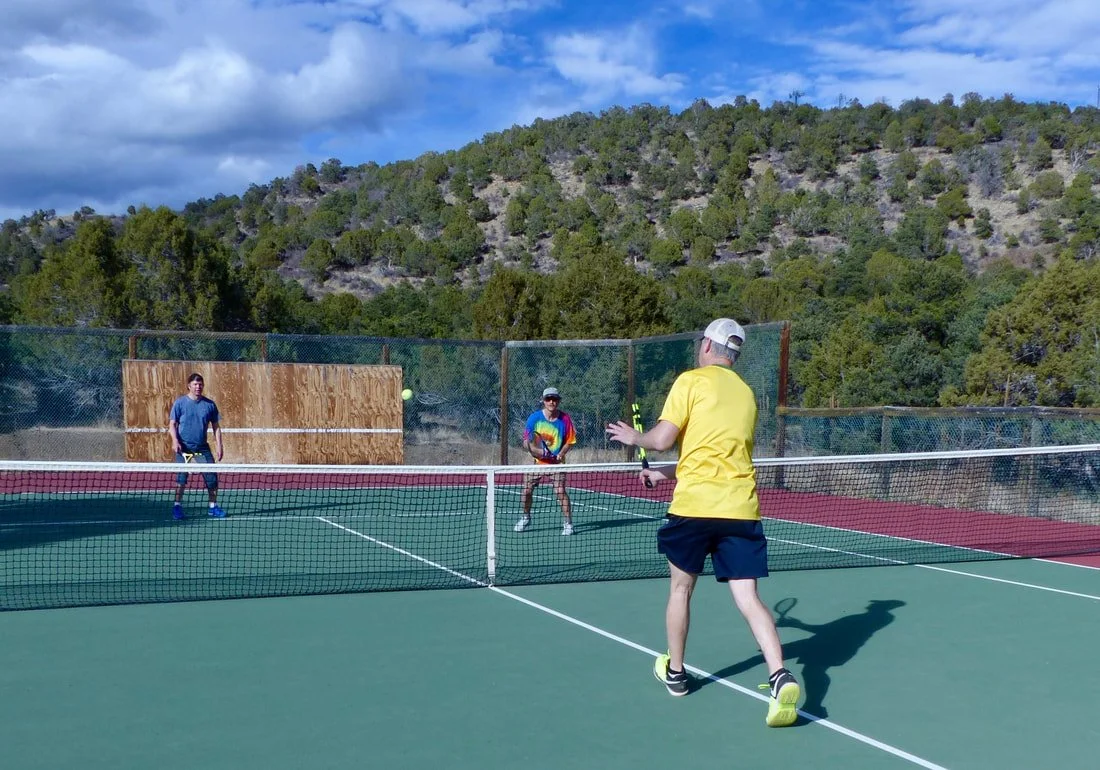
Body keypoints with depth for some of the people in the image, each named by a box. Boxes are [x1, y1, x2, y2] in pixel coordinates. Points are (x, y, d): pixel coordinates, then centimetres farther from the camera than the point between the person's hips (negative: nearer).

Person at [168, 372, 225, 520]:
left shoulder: (210, 404, 5)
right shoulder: (180, 403, -1)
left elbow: (216, 426, 10)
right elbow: (172, 424, -1)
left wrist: (219, 445, 2)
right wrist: (175, 440, -17)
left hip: (202, 447, 2)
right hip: (184, 446, -2)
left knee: (212, 477, -3)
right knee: (181, 477, -7)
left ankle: (213, 506, 10)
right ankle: (177, 506, 4)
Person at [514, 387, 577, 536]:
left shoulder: (565, 419, -7)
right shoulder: (535, 417, -7)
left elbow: (570, 441, 0)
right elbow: (526, 441, -3)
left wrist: (561, 453, -16)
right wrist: (532, 448, -23)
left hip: (557, 462, -2)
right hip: (537, 462, 2)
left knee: (560, 491, -17)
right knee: (527, 490, 1)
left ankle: (568, 523, -5)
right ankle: (526, 517, 28)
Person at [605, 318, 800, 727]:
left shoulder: (691, 380, -1)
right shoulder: (746, 393, 18)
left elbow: (662, 439, -8)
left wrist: (633, 437, 14)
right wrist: (667, 472, 33)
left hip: (694, 506, -4)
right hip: (741, 508, 4)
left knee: (681, 586, 17)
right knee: (748, 598, 1)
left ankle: (675, 672, 30)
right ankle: (781, 678, -18)